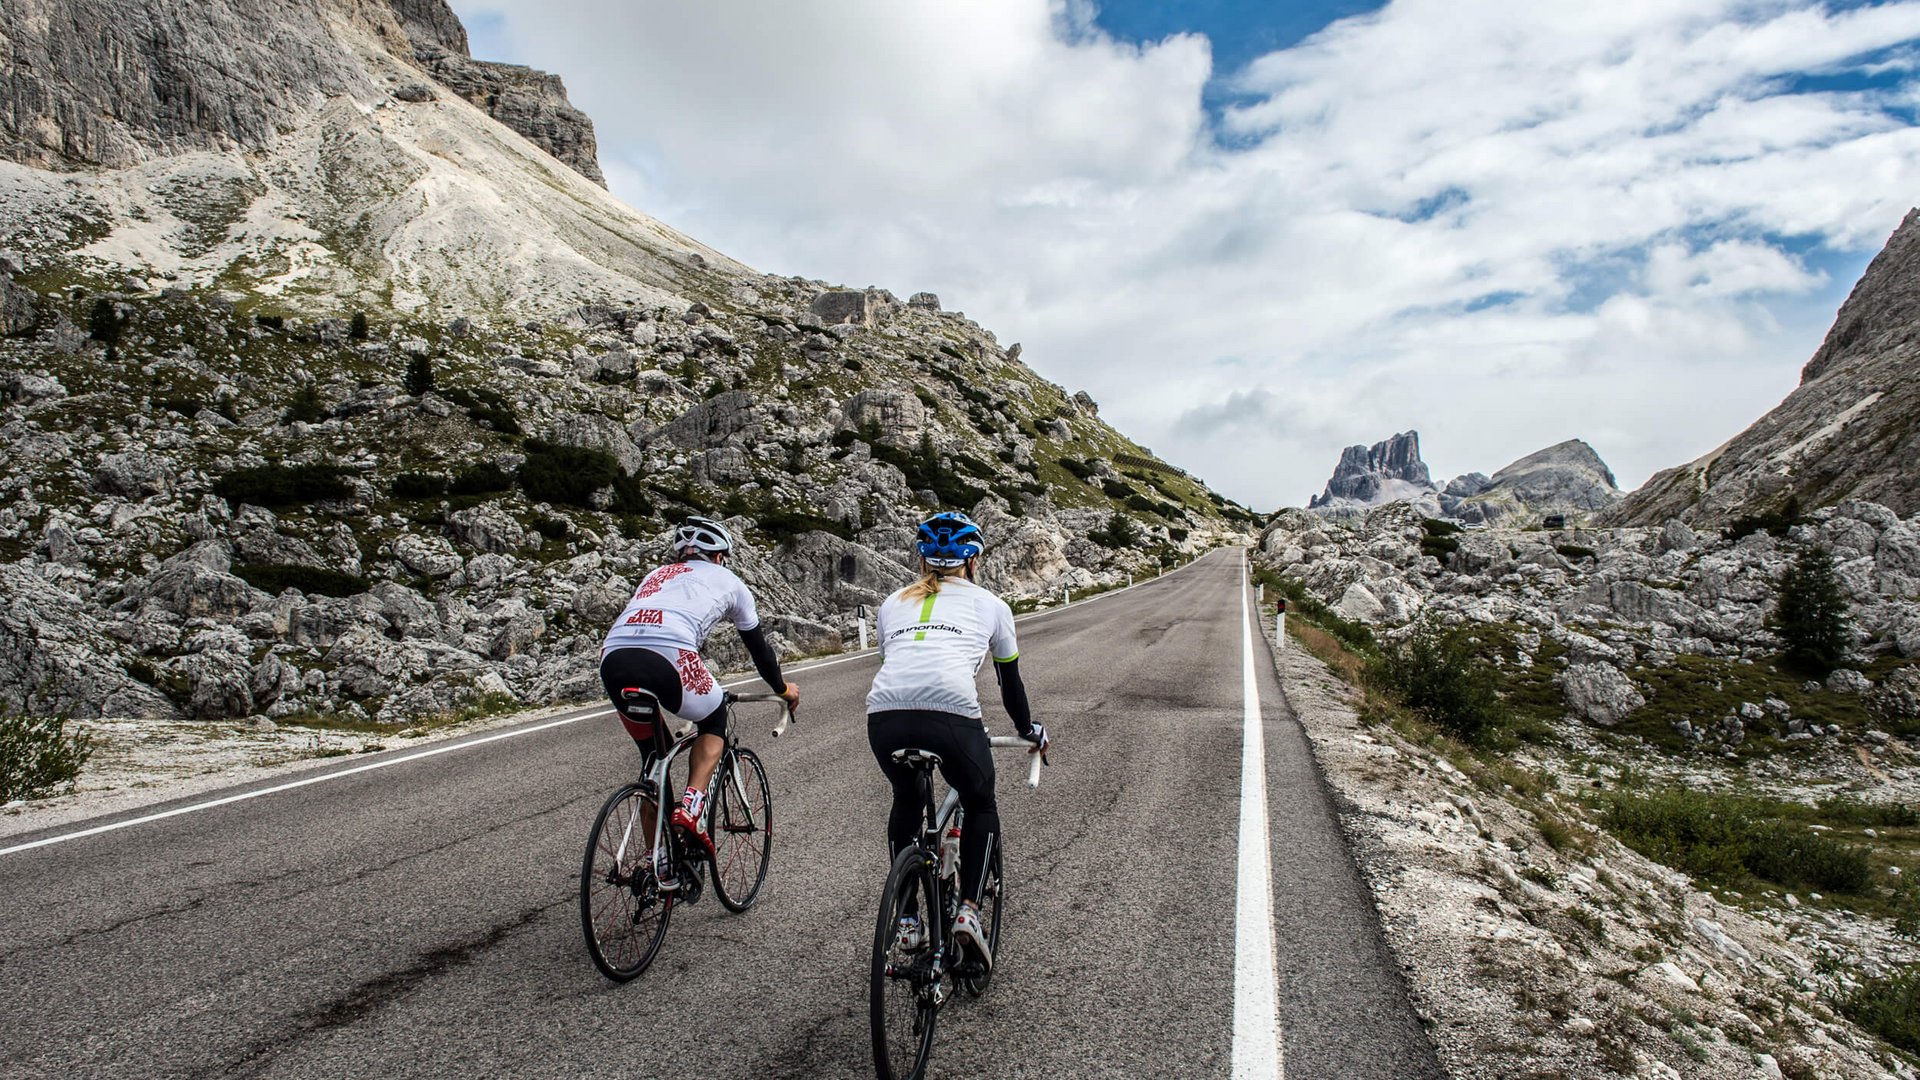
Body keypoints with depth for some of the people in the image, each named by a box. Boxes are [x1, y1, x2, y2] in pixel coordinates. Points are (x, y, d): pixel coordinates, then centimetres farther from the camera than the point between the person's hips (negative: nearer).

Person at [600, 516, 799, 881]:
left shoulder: (657, 575, 38)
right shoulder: (725, 579, 26)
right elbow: (757, 644, 34)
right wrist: (782, 688, 50)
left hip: (613, 656, 5)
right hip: (668, 659, -5)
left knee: (653, 758, 23)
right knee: (714, 724, 25)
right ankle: (691, 805, 2)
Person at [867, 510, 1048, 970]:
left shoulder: (893, 603, 28)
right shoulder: (990, 605, 22)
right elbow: (1010, 683, 30)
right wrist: (1030, 730, 48)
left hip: (884, 717, 3)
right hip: (952, 718, -2)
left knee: (906, 801, 33)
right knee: (982, 807, 27)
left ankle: (905, 916, 31)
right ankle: (968, 910, 13)